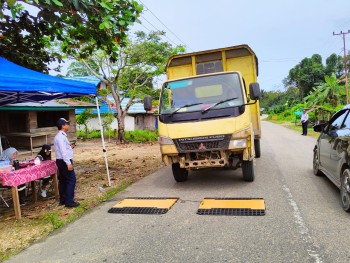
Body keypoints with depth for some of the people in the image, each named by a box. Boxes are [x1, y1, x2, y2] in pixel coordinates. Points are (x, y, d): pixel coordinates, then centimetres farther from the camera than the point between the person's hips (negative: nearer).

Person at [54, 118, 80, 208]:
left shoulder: (61, 136, 14)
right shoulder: (61, 136, -18)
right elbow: (63, 151, -24)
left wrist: (69, 147, 10)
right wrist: (69, 163, -25)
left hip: (61, 161, 10)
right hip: (64, 161, -10)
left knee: (63, 180, 14)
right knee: (71, 180, -8)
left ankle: (63, 200, 22)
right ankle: (69, 201, -5)